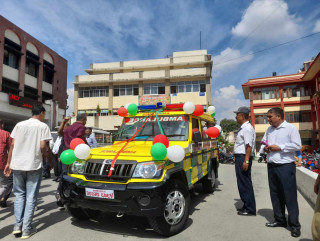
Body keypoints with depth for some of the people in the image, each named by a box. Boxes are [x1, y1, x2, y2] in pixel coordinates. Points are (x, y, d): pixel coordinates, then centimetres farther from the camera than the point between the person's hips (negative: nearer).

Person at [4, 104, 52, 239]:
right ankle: (26, 229, 8)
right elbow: (42, 146, -11)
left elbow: (12, 145, 5)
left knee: (19, 194, 17)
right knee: (31, 197, 5)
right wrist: (46, 156, 10)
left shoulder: (19, 125, 8)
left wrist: (8, 163, 10)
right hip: (34, 166, -3)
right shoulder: (43, 126, -3)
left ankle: (18, 225, 13)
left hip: (17, 165, 4)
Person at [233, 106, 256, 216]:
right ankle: (247, 206, 29)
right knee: (242, 183, 17)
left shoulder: (247, 128, -15)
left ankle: (250, 209, 8)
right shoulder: (243, 128, 16)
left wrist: (246, 161, -26)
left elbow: (249, 146, -22)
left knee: (245, 183, -2)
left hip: (243, 157, -10)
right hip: (240, 157, 10)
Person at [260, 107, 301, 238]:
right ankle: (279, 220, 28)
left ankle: (294, 225, 10)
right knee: (275, 194, 14)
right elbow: (263, 142, 23)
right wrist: (264, 148, 2)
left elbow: (297, 145, -13)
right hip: (271, 166, 7)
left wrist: (279, 147, -16)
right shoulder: (269, 129, 14)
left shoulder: (290, 128, -7)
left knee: (290, 196, -1)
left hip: (286, 166, -7)